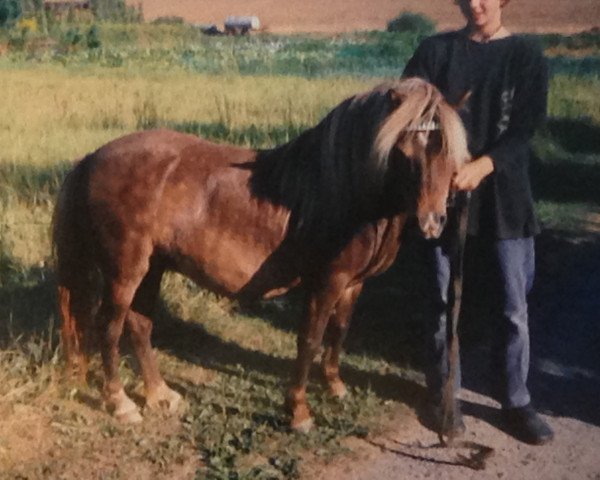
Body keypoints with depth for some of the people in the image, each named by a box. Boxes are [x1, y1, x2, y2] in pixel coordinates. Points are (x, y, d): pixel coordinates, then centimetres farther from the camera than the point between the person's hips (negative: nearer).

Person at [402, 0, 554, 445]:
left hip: (503, 199, 0)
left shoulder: (526, 54, 1)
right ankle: (444, 393, 26)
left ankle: (516, 402, 21)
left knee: (511, 307, 5)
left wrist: (481, 166, -25)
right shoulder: (436, 51, 3)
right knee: (443, 302, 10)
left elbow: (525, 127, -8)